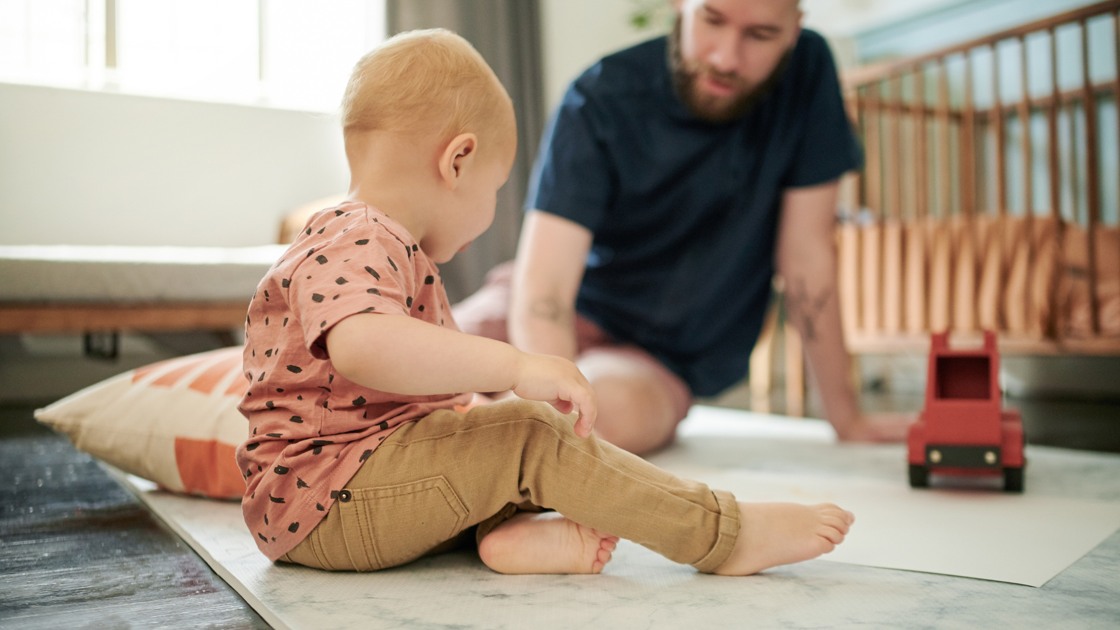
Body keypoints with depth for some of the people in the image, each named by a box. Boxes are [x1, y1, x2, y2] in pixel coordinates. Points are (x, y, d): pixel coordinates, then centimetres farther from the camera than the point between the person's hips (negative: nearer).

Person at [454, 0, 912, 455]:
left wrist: (847, 419, -4)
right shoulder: (601, 101, -18)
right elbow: (542, 287, -26)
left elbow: (806, 255, -7)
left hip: (666, 362, 3)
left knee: (622, 409, -34)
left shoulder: (807, 70, -11)